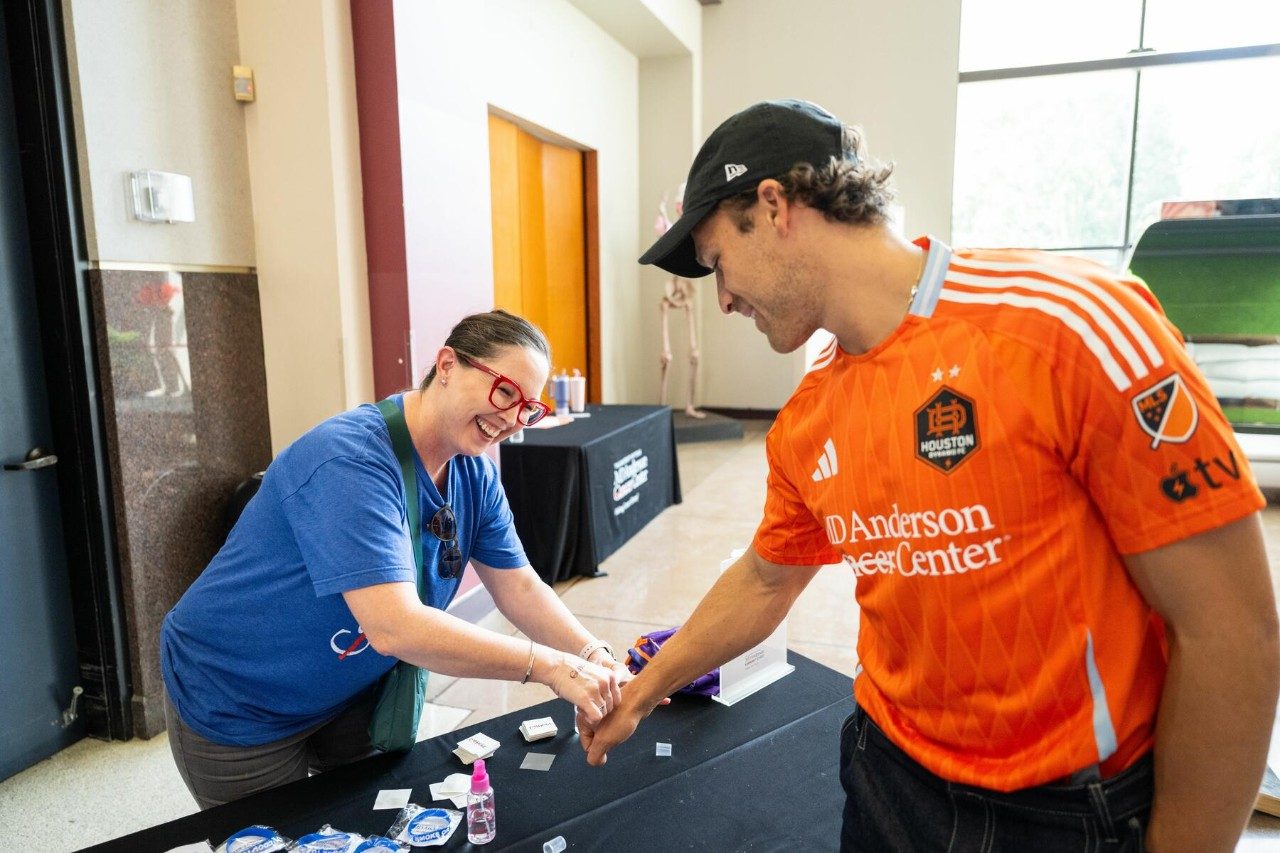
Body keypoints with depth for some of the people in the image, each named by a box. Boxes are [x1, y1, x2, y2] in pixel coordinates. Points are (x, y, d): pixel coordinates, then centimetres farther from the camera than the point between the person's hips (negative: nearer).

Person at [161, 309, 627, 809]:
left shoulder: (474, 475, -8)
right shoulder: (351, 461, -34)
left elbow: (519, 588, -7)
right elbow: (396, 628, -41)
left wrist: (595, 660, -22)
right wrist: (549, 665, -39)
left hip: (352, 691, 7)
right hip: (237, 707, -6)